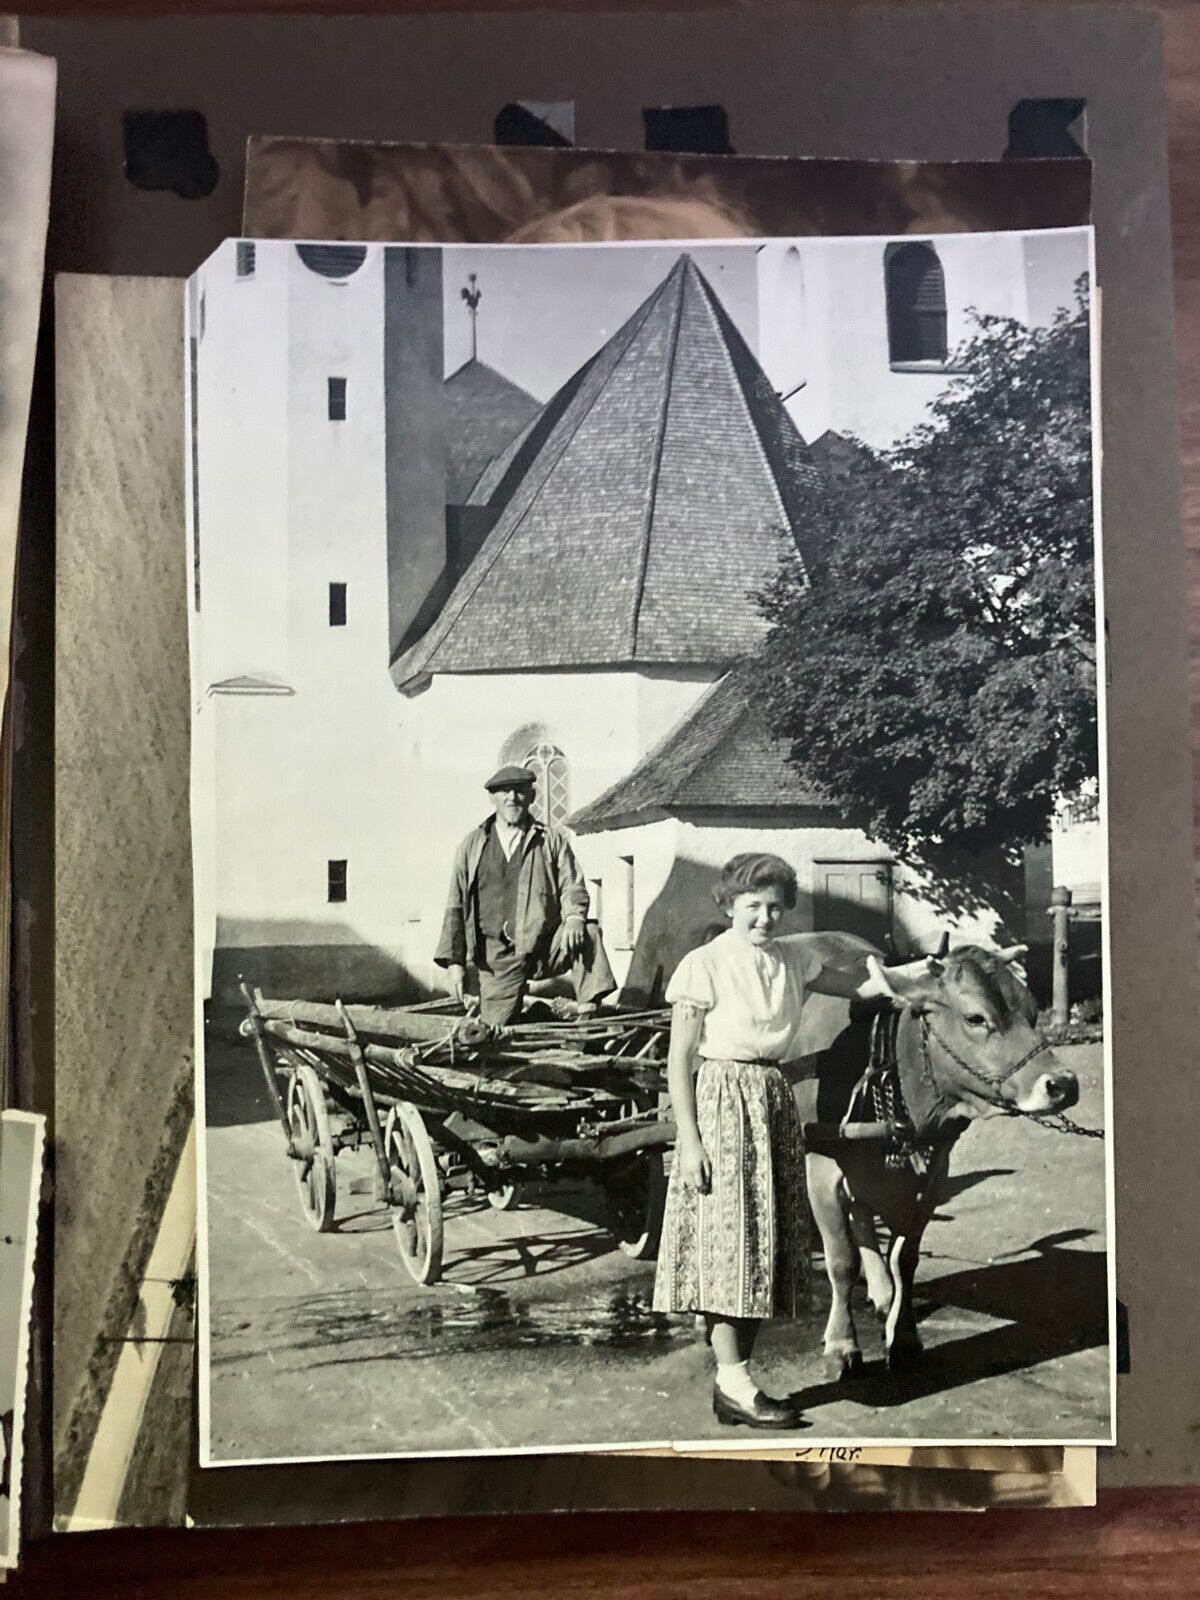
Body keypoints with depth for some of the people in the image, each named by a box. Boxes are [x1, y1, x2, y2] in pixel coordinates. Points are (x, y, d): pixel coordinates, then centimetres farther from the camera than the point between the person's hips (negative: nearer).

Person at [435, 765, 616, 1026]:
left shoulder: (552, 841, 8)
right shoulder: (472, 845, 10)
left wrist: (574, 917, -24)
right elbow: (456, 906, 8)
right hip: (498, 957, 1)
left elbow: (572, 887, 0)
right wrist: (454, 962, 0)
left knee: (587, 934, -30)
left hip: (545, 947, -1)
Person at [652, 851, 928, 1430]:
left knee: (764, 1243, 9)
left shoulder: (793, 959, 7)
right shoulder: (705, 964, -9)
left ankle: (733, 1378, 19)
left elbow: (859, 983, 15)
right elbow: (679, 1061, -9)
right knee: (728, 1237, -3)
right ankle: (735, 1384, 5)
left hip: (775, 1100, 7)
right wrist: (689, 1138, -14)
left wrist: (924, 968, 0)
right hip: (722, 1102, -6)